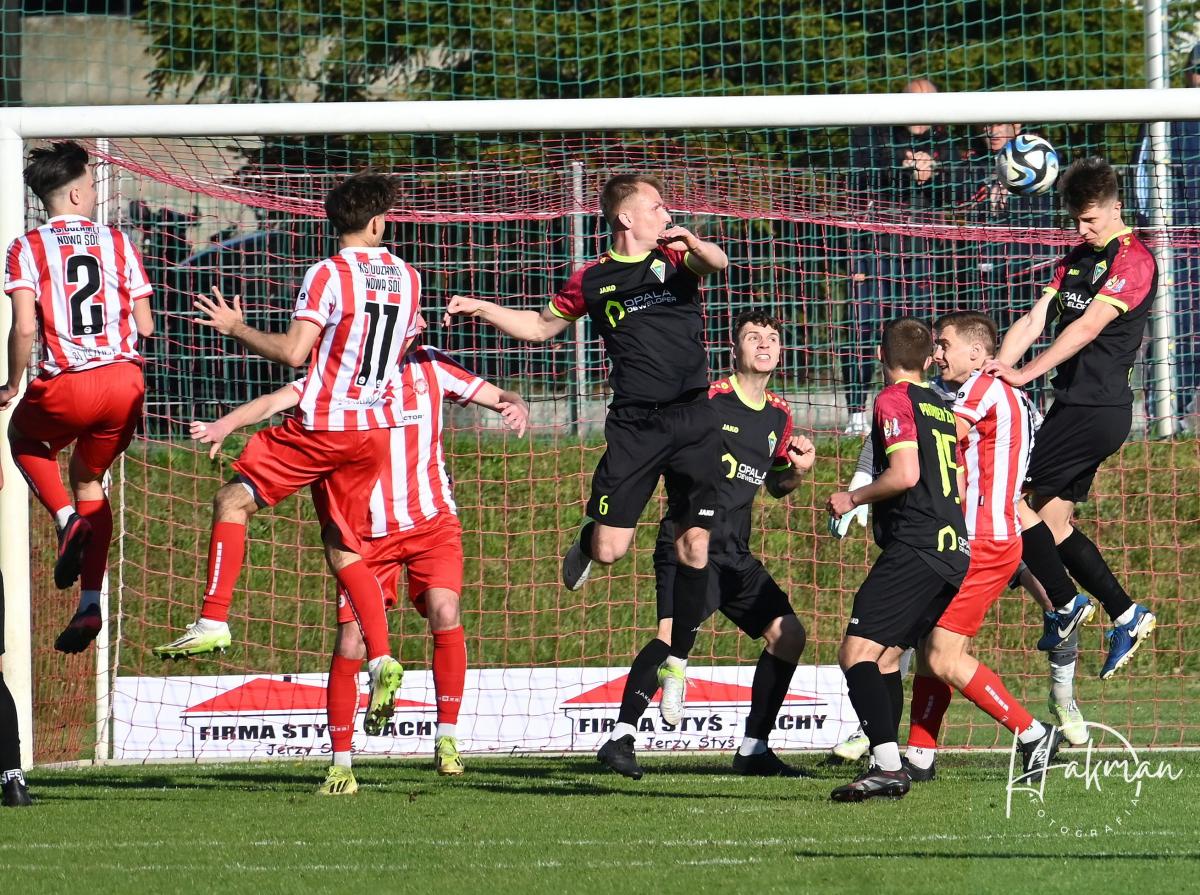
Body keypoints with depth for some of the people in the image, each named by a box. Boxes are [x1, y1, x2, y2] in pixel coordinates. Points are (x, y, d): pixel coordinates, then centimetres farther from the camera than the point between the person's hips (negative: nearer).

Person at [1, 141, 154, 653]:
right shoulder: (117, 242, 7)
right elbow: (145, 326, 7)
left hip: (66, 385, -3)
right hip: (124, 381, 3)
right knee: (89, 477, 24)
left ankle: (67, 519, 4)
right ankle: (90, 605, 14)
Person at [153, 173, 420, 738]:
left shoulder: (328, 276, -11)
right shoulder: (407, 278, 8)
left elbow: (293, 352, -15)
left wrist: (237, 329, -2)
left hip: (322, 426, -6)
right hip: (375, 428, 6)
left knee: (233, 500, 3)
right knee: (342, 549, 12)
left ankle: (214, 621, -6)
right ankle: (381, 660, 0)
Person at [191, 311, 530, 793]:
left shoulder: (430, 366, 2)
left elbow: (497, 397, 5)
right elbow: (277, 401, -16)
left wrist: (516, 407, -19)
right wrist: (225, 424, -33)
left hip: (431, 521, 1)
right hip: (367, 531, -1)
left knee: (444, 612, -22)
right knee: (350, 642, -7)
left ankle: (447, 736, -8)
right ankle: (340, 763, 6)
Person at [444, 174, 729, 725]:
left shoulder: (677, 258, 8)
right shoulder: (592, 280, 8)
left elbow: (718, 265, -13)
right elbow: (542, 326, 22)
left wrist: (694, 245, -35)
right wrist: (482, 310, 10)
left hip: (693, 420, 0)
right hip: (634, 424, 0)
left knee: (694, 548, -4)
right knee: (609, 549, -9)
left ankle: (676, 663, 10)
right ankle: (585, 545, 30)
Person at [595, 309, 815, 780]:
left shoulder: (779, 415, 14)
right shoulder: (707, 397, -7)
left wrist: (796, 470, 6)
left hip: (735, 554, 8)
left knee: (788, 635, 5)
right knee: (676, 630, -28)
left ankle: (753, 749, 14)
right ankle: (620, 738, -32)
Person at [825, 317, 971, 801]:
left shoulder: (894, 400, -4)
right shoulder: (942, 407, 20)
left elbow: (905, 473, -17)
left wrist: (853, 498, -3)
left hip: (913, 547, -9)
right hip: (953, 548, 9)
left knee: (857, 651, -14)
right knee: (886, 655, 15)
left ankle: (887, 764, -27)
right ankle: (887, 765, 12)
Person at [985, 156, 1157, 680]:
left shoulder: (1132, 260, -11)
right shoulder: (1077, 259, 17)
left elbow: (1088, 327, -20)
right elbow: (1035, 319, 9)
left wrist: (1028, 373, -26)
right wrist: (996, 367, -8)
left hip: (1097, 406, -9)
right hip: (1076, 404, 9)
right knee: (1051, 522, 9)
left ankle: (1065, 604, 4)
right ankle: (1125, 615, 16)